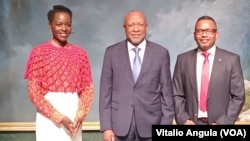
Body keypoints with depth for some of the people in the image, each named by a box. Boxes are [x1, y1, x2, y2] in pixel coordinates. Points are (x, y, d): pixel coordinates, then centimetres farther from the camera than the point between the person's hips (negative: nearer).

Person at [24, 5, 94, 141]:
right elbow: (34, 92, -5)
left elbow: (88, 89, 7)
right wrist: (59, 117, -12)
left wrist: (79, 116, -8)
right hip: (48, 118, -3)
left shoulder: (80, 53, 8)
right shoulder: (39, 52, -1)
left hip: (73, 117, 3)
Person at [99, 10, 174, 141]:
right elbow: (105, 91, 2)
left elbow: (167, 92, 2)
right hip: (119, 123, 0)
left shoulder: (161, 53, 1)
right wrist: (106, 126, -4)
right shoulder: (112, 52, 3)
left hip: (151, 123, 0)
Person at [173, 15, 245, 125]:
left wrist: (222, 123, -9)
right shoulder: (183, 59, 5)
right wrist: (183, 120, -7)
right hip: (191, 122, 1)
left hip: (220, 122, -1)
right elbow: (177, 95, 6)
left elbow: (238, 96, 0)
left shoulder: (231, 59, 0)